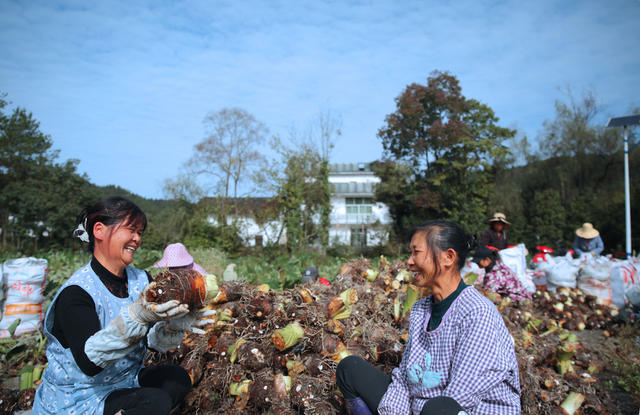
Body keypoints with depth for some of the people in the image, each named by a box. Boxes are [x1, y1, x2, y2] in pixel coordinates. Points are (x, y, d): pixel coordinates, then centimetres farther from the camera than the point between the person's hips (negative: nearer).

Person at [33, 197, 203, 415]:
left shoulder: (141, 280, -1)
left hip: (123, 381, 7)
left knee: (178, 378, -6)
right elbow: (88, 361, -32)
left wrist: (176, 318, -30)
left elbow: (159, 343, -9)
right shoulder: (76, 292, -19)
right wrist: (136, 317, -44)